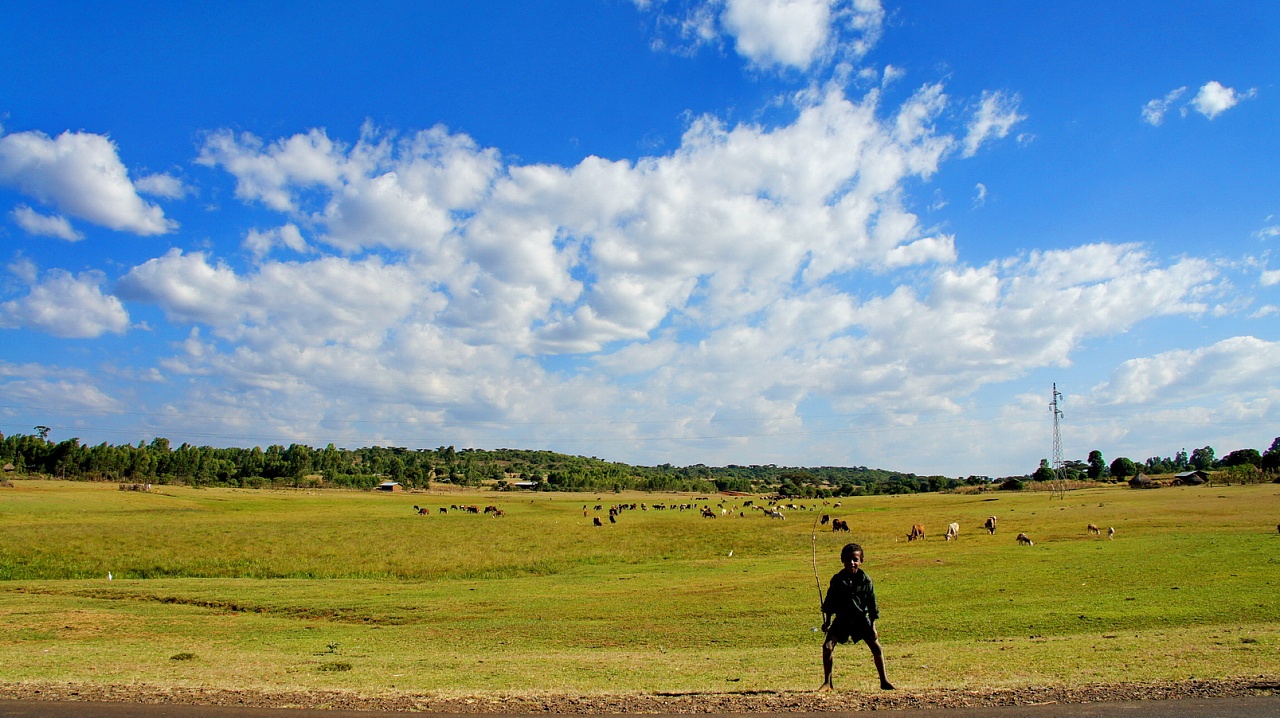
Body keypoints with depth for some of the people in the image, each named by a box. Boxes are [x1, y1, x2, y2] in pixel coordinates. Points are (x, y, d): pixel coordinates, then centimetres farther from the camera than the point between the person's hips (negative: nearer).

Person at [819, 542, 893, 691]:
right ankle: (827, 682, 1)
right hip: (841, 619, 0)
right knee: (827, 646, -13)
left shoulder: (866, 580, -8)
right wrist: (827, 621, 5)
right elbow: (830, 602, 5)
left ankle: (884, 681, 18)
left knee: (877, 648, -3)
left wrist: (873, 626, -3)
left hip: (861, 619, 0)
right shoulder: (837, 580, -7)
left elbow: (872, 605, -2)